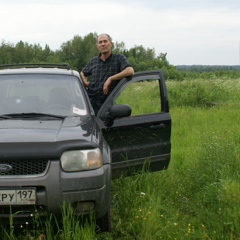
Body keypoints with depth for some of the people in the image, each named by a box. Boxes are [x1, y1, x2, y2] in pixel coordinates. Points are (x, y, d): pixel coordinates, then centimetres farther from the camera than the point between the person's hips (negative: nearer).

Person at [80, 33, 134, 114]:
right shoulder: (93, 61, 12)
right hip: (91, 101, 2)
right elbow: (82, 73, 30)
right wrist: (85, 82, 6)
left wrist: (110, 79, -21)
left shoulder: (119, 58, -1)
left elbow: (130, 71, -20)